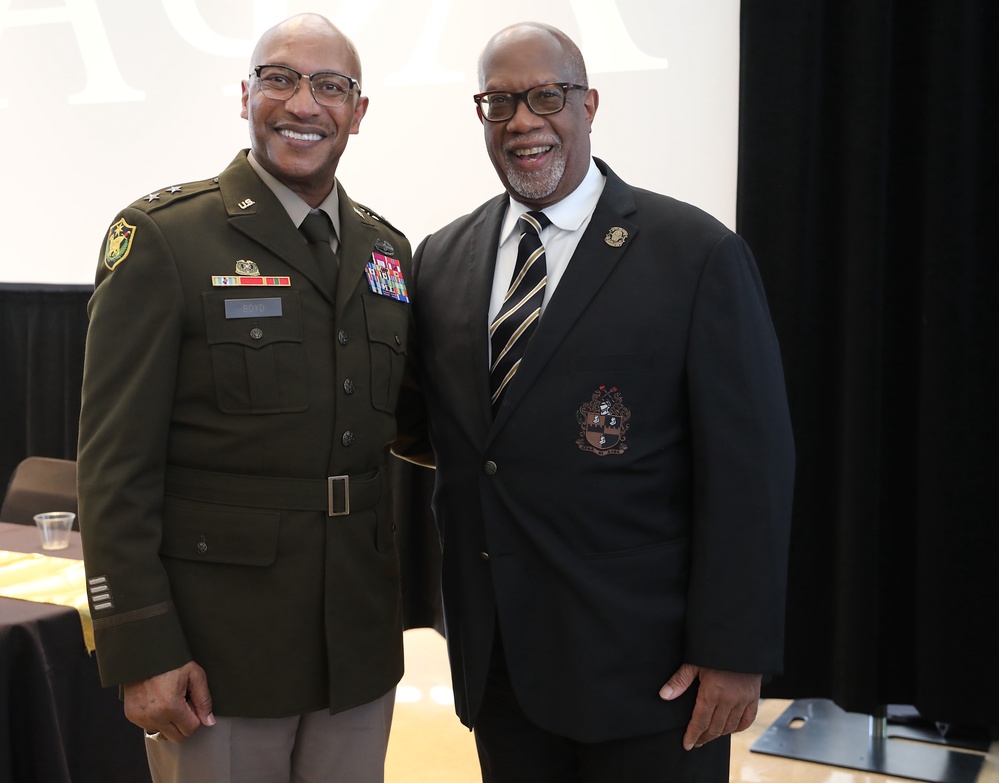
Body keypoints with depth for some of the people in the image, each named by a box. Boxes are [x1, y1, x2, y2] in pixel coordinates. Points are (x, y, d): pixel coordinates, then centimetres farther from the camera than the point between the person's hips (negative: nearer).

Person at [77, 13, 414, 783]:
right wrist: (140, 651, -14)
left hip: (362, 646, 5)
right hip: (215, 647, -4)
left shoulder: (389, 250, 9)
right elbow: (115, 460, -10)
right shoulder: (163, 237, -7)